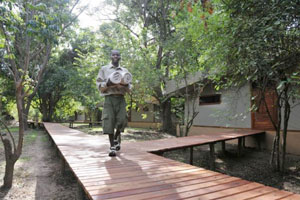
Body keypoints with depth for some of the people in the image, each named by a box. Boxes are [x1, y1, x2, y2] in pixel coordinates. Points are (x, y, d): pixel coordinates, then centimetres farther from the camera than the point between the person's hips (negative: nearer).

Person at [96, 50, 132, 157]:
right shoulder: (104, 69, 12)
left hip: (121, 98, 2)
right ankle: (112, 146, 0)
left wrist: (125, 85, -8)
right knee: (109, 121, -9)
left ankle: (116, 138, 19)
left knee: (122, 120, -10)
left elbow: (129, 90, 15)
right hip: (109, 98, -1)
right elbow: (99, 87, 4)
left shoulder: (125, 71, 18)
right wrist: (108, 84, -15)